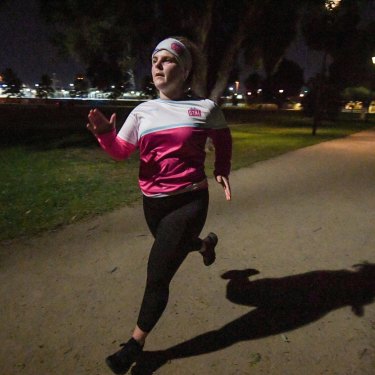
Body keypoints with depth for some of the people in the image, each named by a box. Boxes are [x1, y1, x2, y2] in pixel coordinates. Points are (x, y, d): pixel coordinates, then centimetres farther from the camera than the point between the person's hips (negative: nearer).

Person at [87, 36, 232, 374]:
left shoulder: (205, 108, -5)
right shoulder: (143, 112, 1)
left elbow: (223, 138, 13)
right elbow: (120, 152, -1)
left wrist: (222, 171, 2)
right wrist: (105, 133, -21)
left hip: (189, 201, -4)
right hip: (153, 203, 5)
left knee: (157, 276, -3)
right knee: (172, 249, 29)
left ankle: (136, 343, 22)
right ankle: (205, 244, 66)